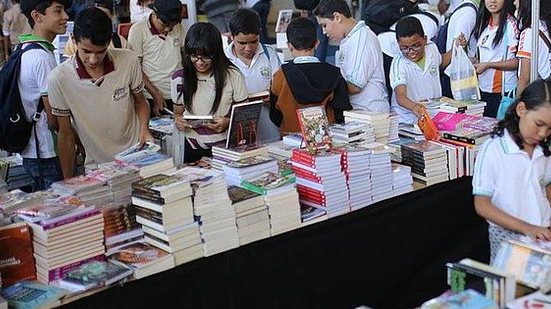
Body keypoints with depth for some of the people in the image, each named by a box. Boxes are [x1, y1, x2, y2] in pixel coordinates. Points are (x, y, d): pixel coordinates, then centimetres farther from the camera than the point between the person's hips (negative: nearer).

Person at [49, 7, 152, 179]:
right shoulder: (59, 79, -15)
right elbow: (66, 133, -6)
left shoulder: (128, 61, -11)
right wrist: (68, 182, -3)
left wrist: (144, 128, -13)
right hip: (97, 164, -1)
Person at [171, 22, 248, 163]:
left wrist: (228, 122, -13)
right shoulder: (179, 78, 6)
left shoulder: (232, 76, -1)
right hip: (193, 150, 2)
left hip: (226, 147, -2)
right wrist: (177, 120, -5)